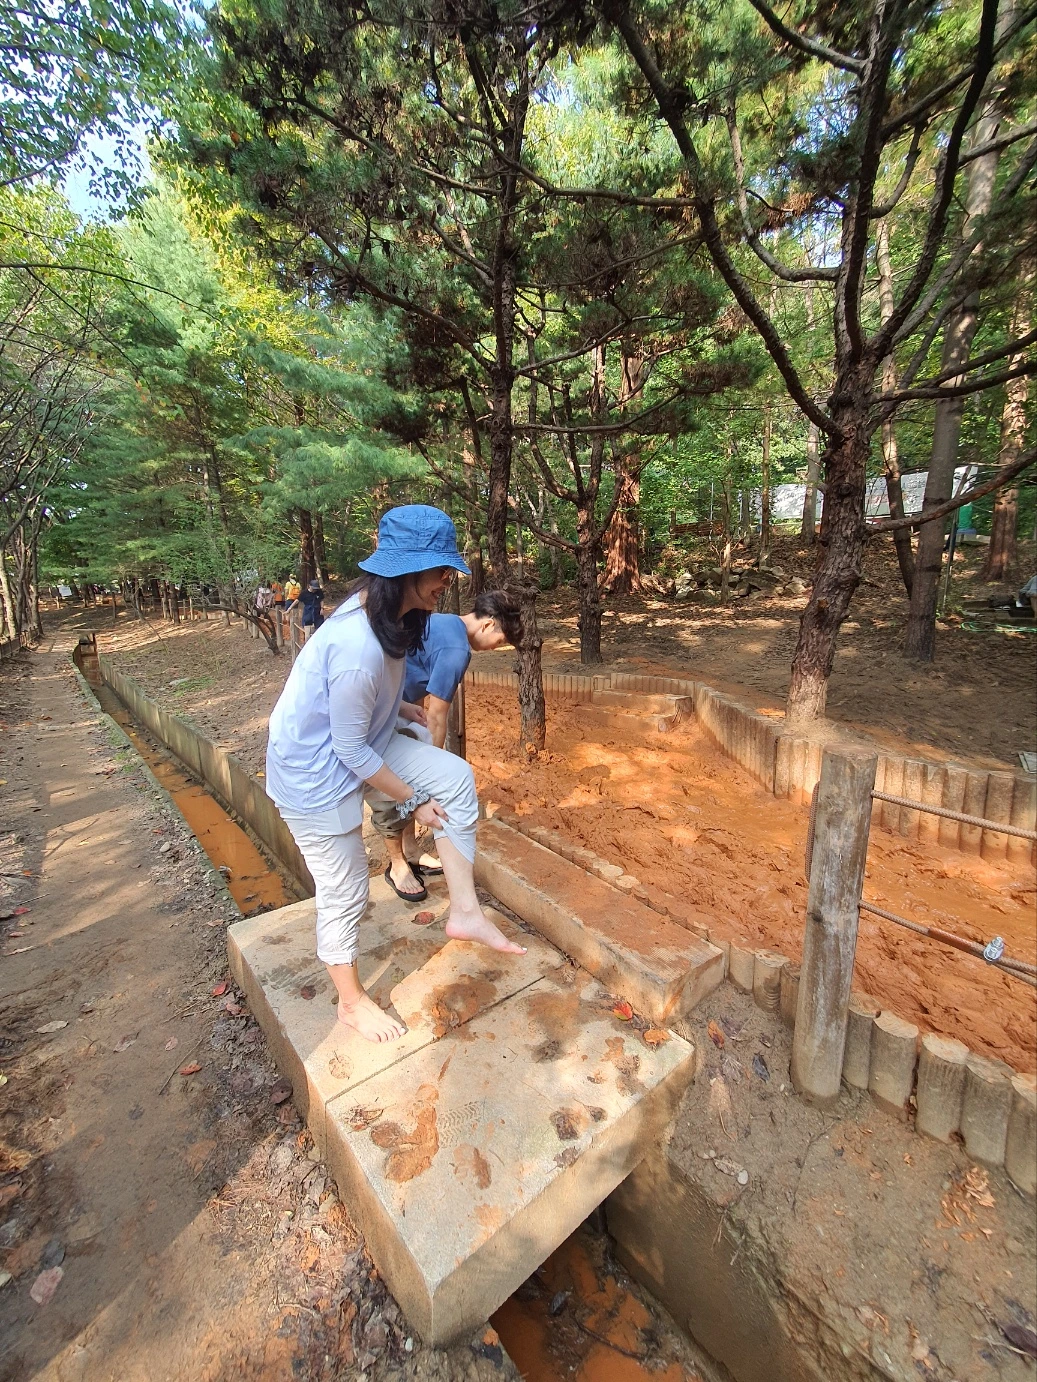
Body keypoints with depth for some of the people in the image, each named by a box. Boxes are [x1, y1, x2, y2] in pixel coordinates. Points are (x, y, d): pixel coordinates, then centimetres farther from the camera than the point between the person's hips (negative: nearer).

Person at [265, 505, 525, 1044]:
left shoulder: (382, 609, -7)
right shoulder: (359, 646, -35)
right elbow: (351, 751, -25)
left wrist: (398, 707, 10)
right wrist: (412, 800, -15)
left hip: (359, 738, 9)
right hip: (316, 770, -8)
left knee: (456, 777, -3)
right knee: (344, 892, 7)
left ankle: (464, 912, 7)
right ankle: (351, 1001, 35)